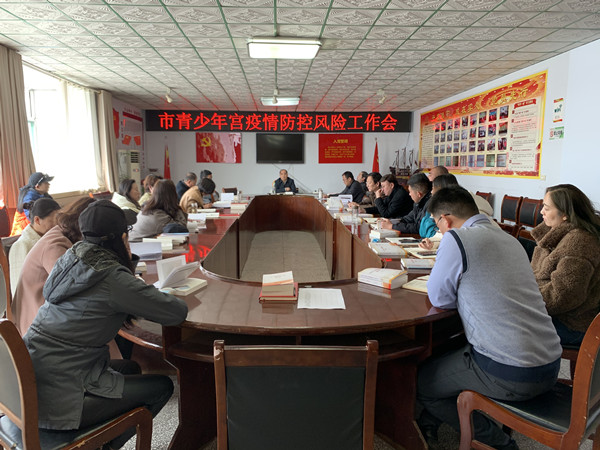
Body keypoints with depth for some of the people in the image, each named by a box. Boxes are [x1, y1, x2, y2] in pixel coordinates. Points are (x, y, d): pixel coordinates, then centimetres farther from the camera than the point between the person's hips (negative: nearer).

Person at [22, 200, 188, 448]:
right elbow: (178, 312, -16)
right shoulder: (114, 278, -22)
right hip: (57, 399, -8)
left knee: (131, 368, 24)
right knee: (162, 386, 4)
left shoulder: (70, 258, 2)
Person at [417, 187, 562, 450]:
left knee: (420, 382, 11)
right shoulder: (510, 239, 11)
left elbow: (439, 299, -6)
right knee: (448, 349, 28)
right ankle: (428, 424, 40)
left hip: (510, 376, -9)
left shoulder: (456, 239, -15)